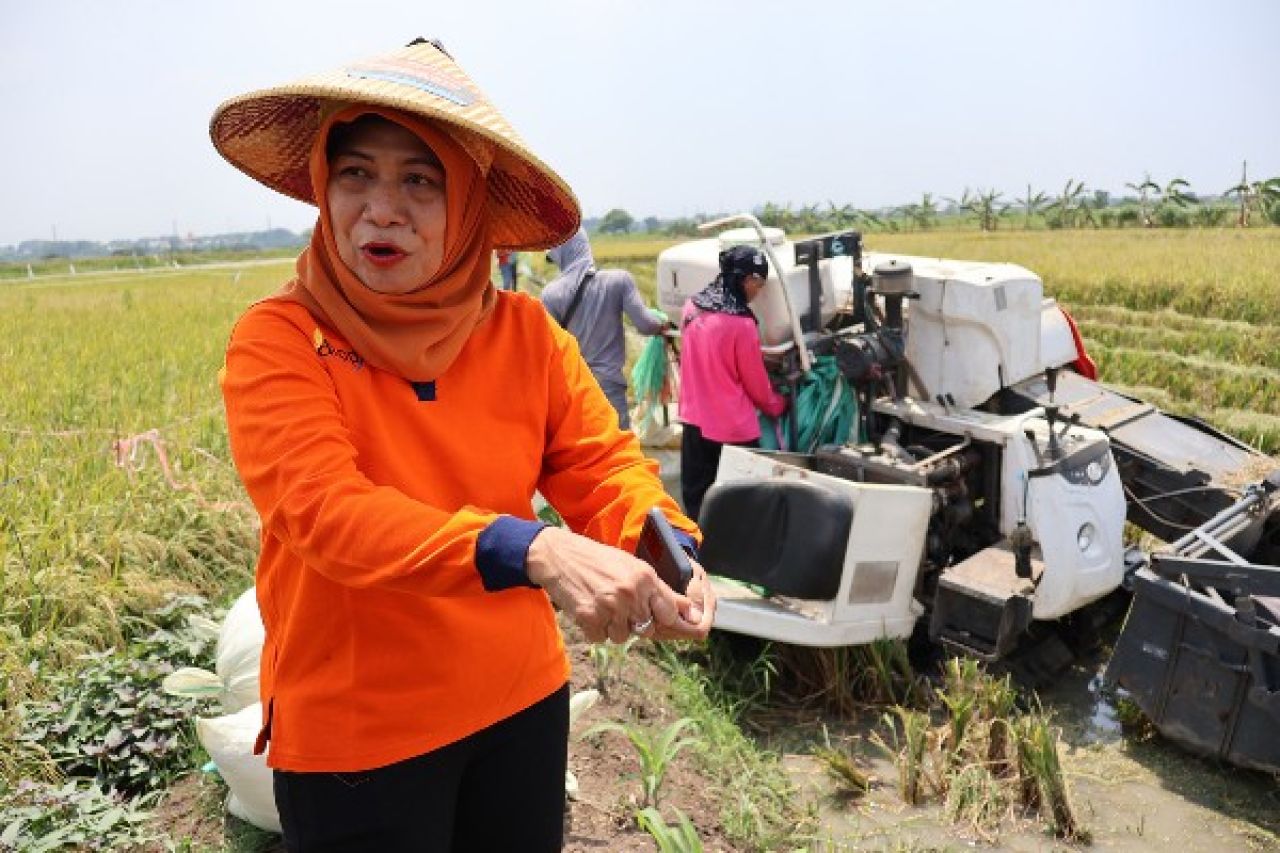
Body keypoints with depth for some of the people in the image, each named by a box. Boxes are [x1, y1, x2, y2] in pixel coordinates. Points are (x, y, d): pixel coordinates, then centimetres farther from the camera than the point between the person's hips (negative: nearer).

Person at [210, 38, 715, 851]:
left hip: (520, 700, 4)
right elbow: (325, 511, -29)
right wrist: (534, 551, -44)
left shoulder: (525, 330, -5)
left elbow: (604, 463, -7)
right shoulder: (276, 342, -16)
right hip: (356, 733, -3)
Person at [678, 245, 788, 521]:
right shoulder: (741, 324, -19)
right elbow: (756, 385, -8)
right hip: (733, 428, -7)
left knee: (695, 497, 15)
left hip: (695, 419, 7)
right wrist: (779, 405, 11)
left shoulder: (691, 307, 1)